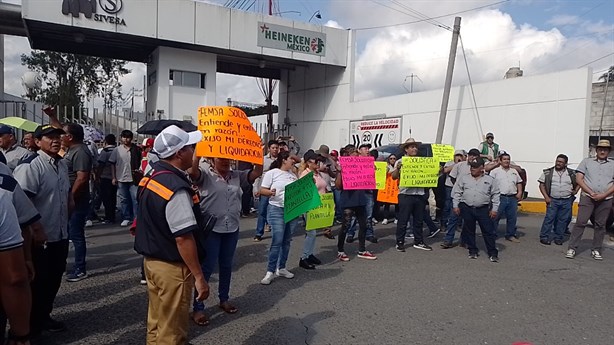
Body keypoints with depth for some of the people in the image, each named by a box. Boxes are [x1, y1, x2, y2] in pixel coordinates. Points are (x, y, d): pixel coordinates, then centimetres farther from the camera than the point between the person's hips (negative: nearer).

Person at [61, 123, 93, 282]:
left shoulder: (81, 152, -19)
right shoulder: (71, 150, 12)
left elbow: (81, 178, -26)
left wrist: (70, 198, -23)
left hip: (76, 201, -10)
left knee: (76, 235, -2)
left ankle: (80, 270, 8)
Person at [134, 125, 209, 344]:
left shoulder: (153, 177, 5)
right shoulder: (176, 188, -25)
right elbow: (183, 238, -26)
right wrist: (199, 277, -21)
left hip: (152, 259, 9)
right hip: (172, 267, -9)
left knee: (157, 323, 23)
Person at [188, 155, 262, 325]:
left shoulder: (237, 176, 7)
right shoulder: (205, 174, -7)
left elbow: (257, 172, 0)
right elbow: (192, 170, -27)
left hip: (232, 229, 5)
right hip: (211, 229, -5)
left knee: (226, 266, 18)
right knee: (206, 268, 1)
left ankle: (224, 300, 36)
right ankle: (198, 308, 12)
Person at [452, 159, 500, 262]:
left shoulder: (490, 180, 6)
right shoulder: (464, 178, 8)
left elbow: (495, 195, 7)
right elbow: (456, 193, 9)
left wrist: (494, 209, 1)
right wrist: (455, 205, 2)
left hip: (483, 209, -1)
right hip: (467, 209, 1)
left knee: (488, 231, -1)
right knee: (469, 231, 8)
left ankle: (493, 253, 8)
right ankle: (472, 251, 21)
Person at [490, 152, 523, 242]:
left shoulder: (514, 171, 16)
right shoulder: (495, 171, 0)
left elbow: (519, 182, 22)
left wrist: (519, 192, 9)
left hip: (513, 198, 5)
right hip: (500, 197, -5)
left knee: (512, 218, 9)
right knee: (495, 217, -1)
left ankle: (511, 235, 21)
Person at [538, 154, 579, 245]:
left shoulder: (572, 173, 7)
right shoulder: (548, 172, 2)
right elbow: (542, 185, 2)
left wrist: (575, 191, 3)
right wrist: (546, 197, -7)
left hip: (567, 201, 2)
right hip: (552, 200, -2)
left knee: (563, 220, 6)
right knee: (549, 218, -6)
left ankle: (558, 238, 16)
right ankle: (544, 237, -1)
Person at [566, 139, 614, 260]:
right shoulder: (587, 161, 9)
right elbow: (579, 179, 1)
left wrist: (603, 195, -11)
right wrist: (591, 193, -9)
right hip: (587, 197, -2)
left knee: (600, 225, 6)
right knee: (580, 222, -6)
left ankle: (596, 250, 16)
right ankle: (572, 248, -4)